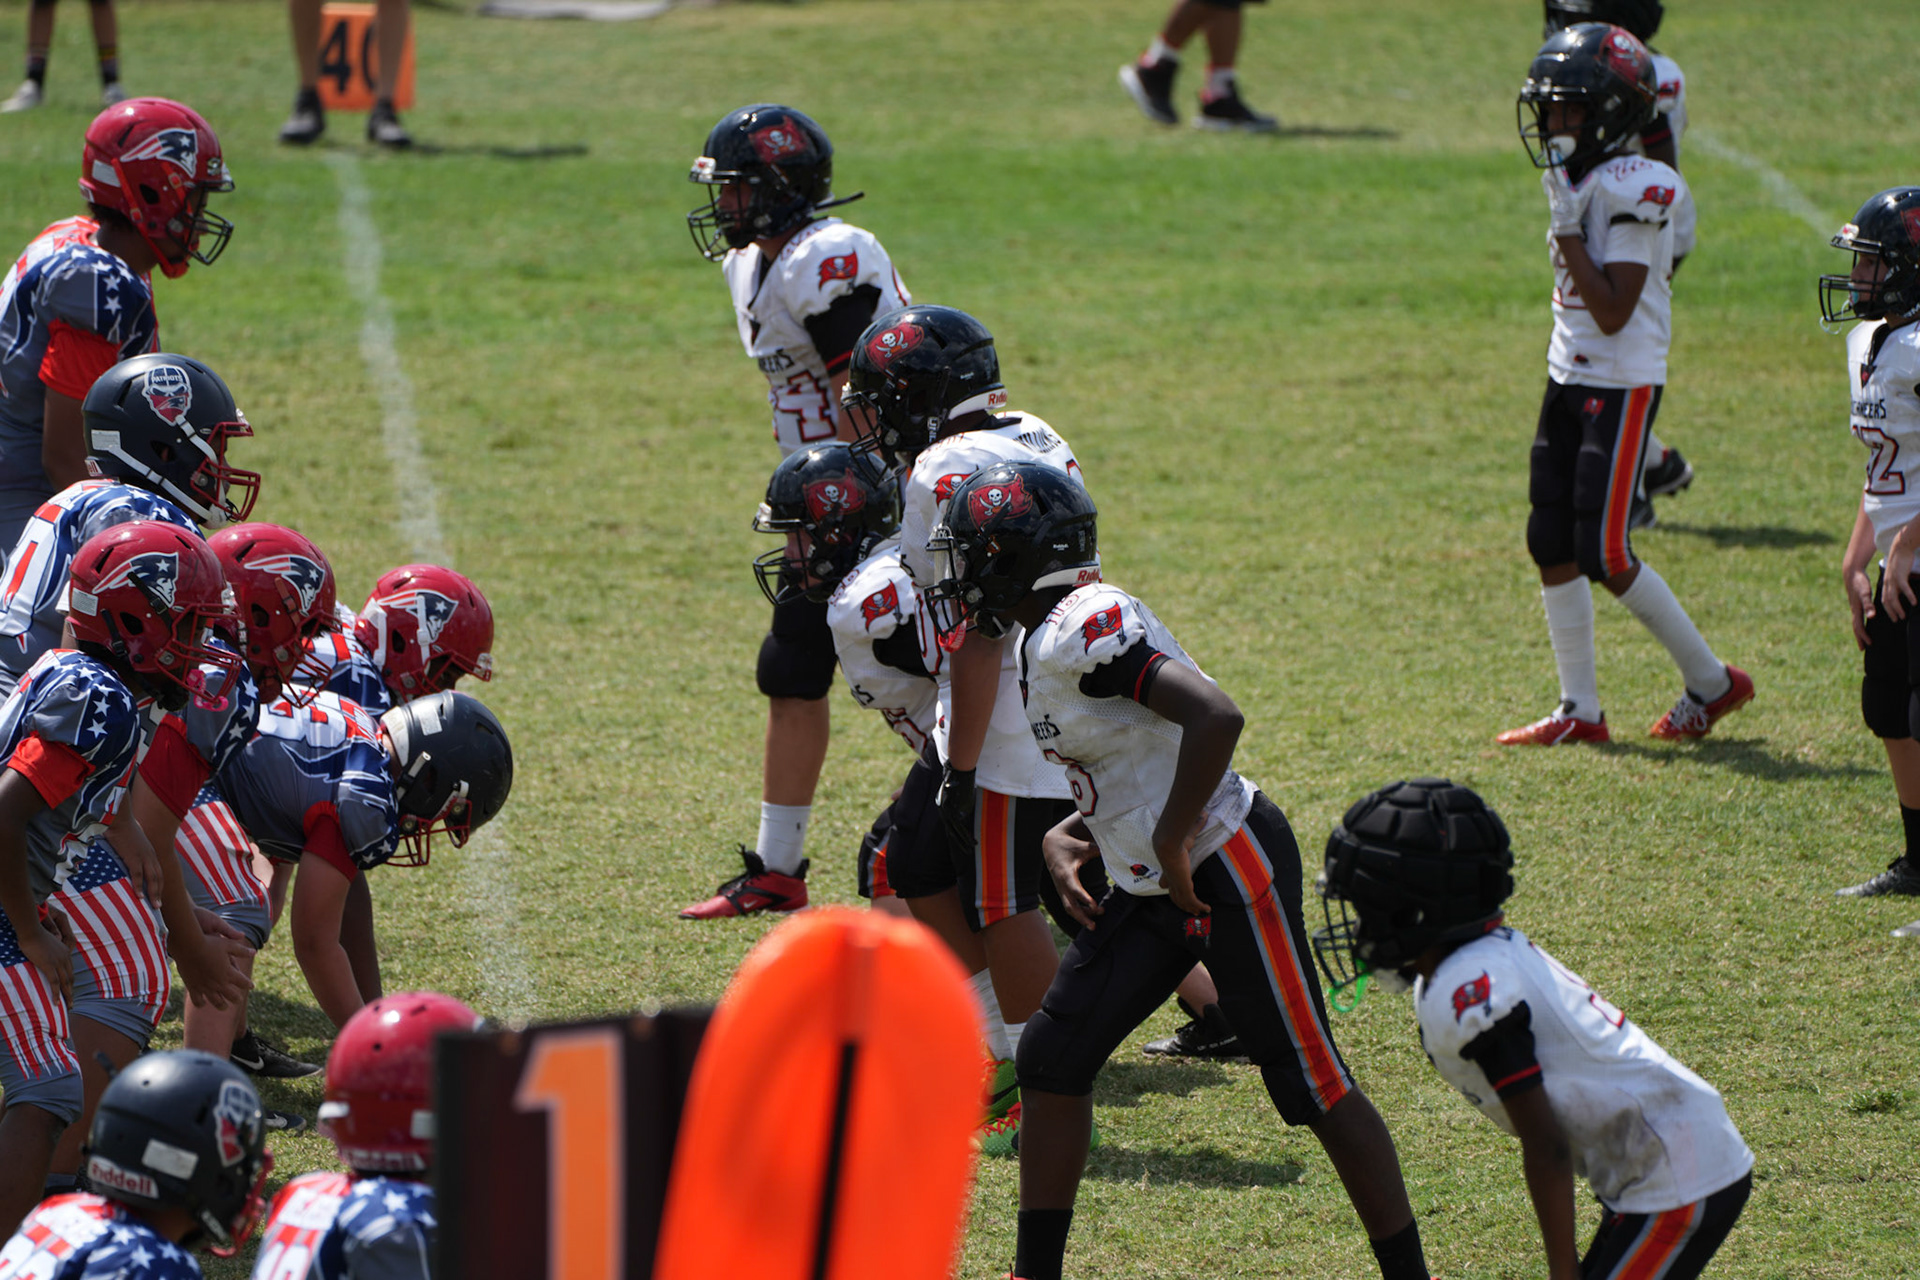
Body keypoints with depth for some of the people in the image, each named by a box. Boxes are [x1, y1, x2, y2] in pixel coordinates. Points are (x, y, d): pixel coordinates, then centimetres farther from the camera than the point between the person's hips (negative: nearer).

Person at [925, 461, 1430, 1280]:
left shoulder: (1081, 630, -21)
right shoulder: (1039, 641, 9)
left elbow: (1215, 719, -31)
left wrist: (1172, 840, -22)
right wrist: (1066, 838, 6)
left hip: (1225, 869, -10)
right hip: (1152, 886, 10)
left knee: (1309, 1083, -3)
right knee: (1052, 1059, 8)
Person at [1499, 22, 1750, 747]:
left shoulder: (1634, 190, -18)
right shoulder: (1577, 183, 9)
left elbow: (1612, 312, -23)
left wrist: (1566, 225, -22)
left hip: (1622, 385, -9)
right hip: (1570, 379, 9)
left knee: (1604, 555, -9)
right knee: (1552, 545, 6)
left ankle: (1710, 682, 7)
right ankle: (1579, 711, 13)